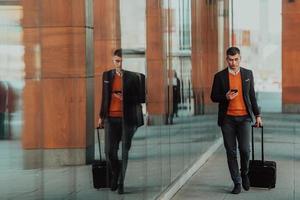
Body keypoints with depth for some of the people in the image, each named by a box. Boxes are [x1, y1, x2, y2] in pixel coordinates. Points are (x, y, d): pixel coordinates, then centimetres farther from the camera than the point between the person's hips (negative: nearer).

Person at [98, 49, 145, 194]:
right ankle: (115, 173, 28)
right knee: (109, 151, -1)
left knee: (125, 152, 2)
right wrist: (101, 116, 16)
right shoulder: (107, 75, 9)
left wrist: (125, 98, -16)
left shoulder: (133, 77, -2)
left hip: (127, 118, -2)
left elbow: (141, 98, -1)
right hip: (111, 118, 2)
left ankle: (121, 183, 12)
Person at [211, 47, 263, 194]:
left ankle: (244, 174, 21)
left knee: (245, 149, -8)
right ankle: (237, 183, 13)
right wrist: (225, 97, -17)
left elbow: (252, 96, 11)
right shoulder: (220, 76, 1)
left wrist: (257, 115, 9)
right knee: (231, 152, 2)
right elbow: (213, 97, 3)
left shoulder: (248, 74, 6)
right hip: (227, 119, 0)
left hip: (244, 117, 1)